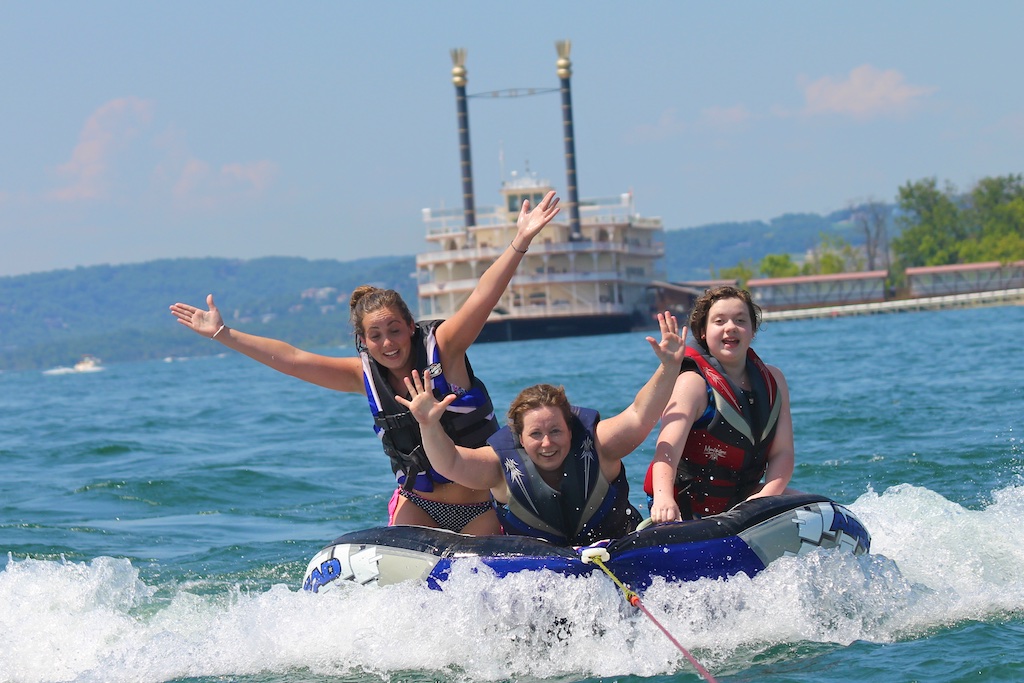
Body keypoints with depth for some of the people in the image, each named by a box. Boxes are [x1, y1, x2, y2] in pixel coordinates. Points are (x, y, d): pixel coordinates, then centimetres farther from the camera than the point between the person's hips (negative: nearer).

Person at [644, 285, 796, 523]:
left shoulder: (773, 380, 4)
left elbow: (782, 452, -1)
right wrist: (663, 499, -49)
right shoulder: (693, 383, -15)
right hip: (686, 510, -5)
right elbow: (668, 448, -29)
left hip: (744, 498, 5)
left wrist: (765, 497, -22)